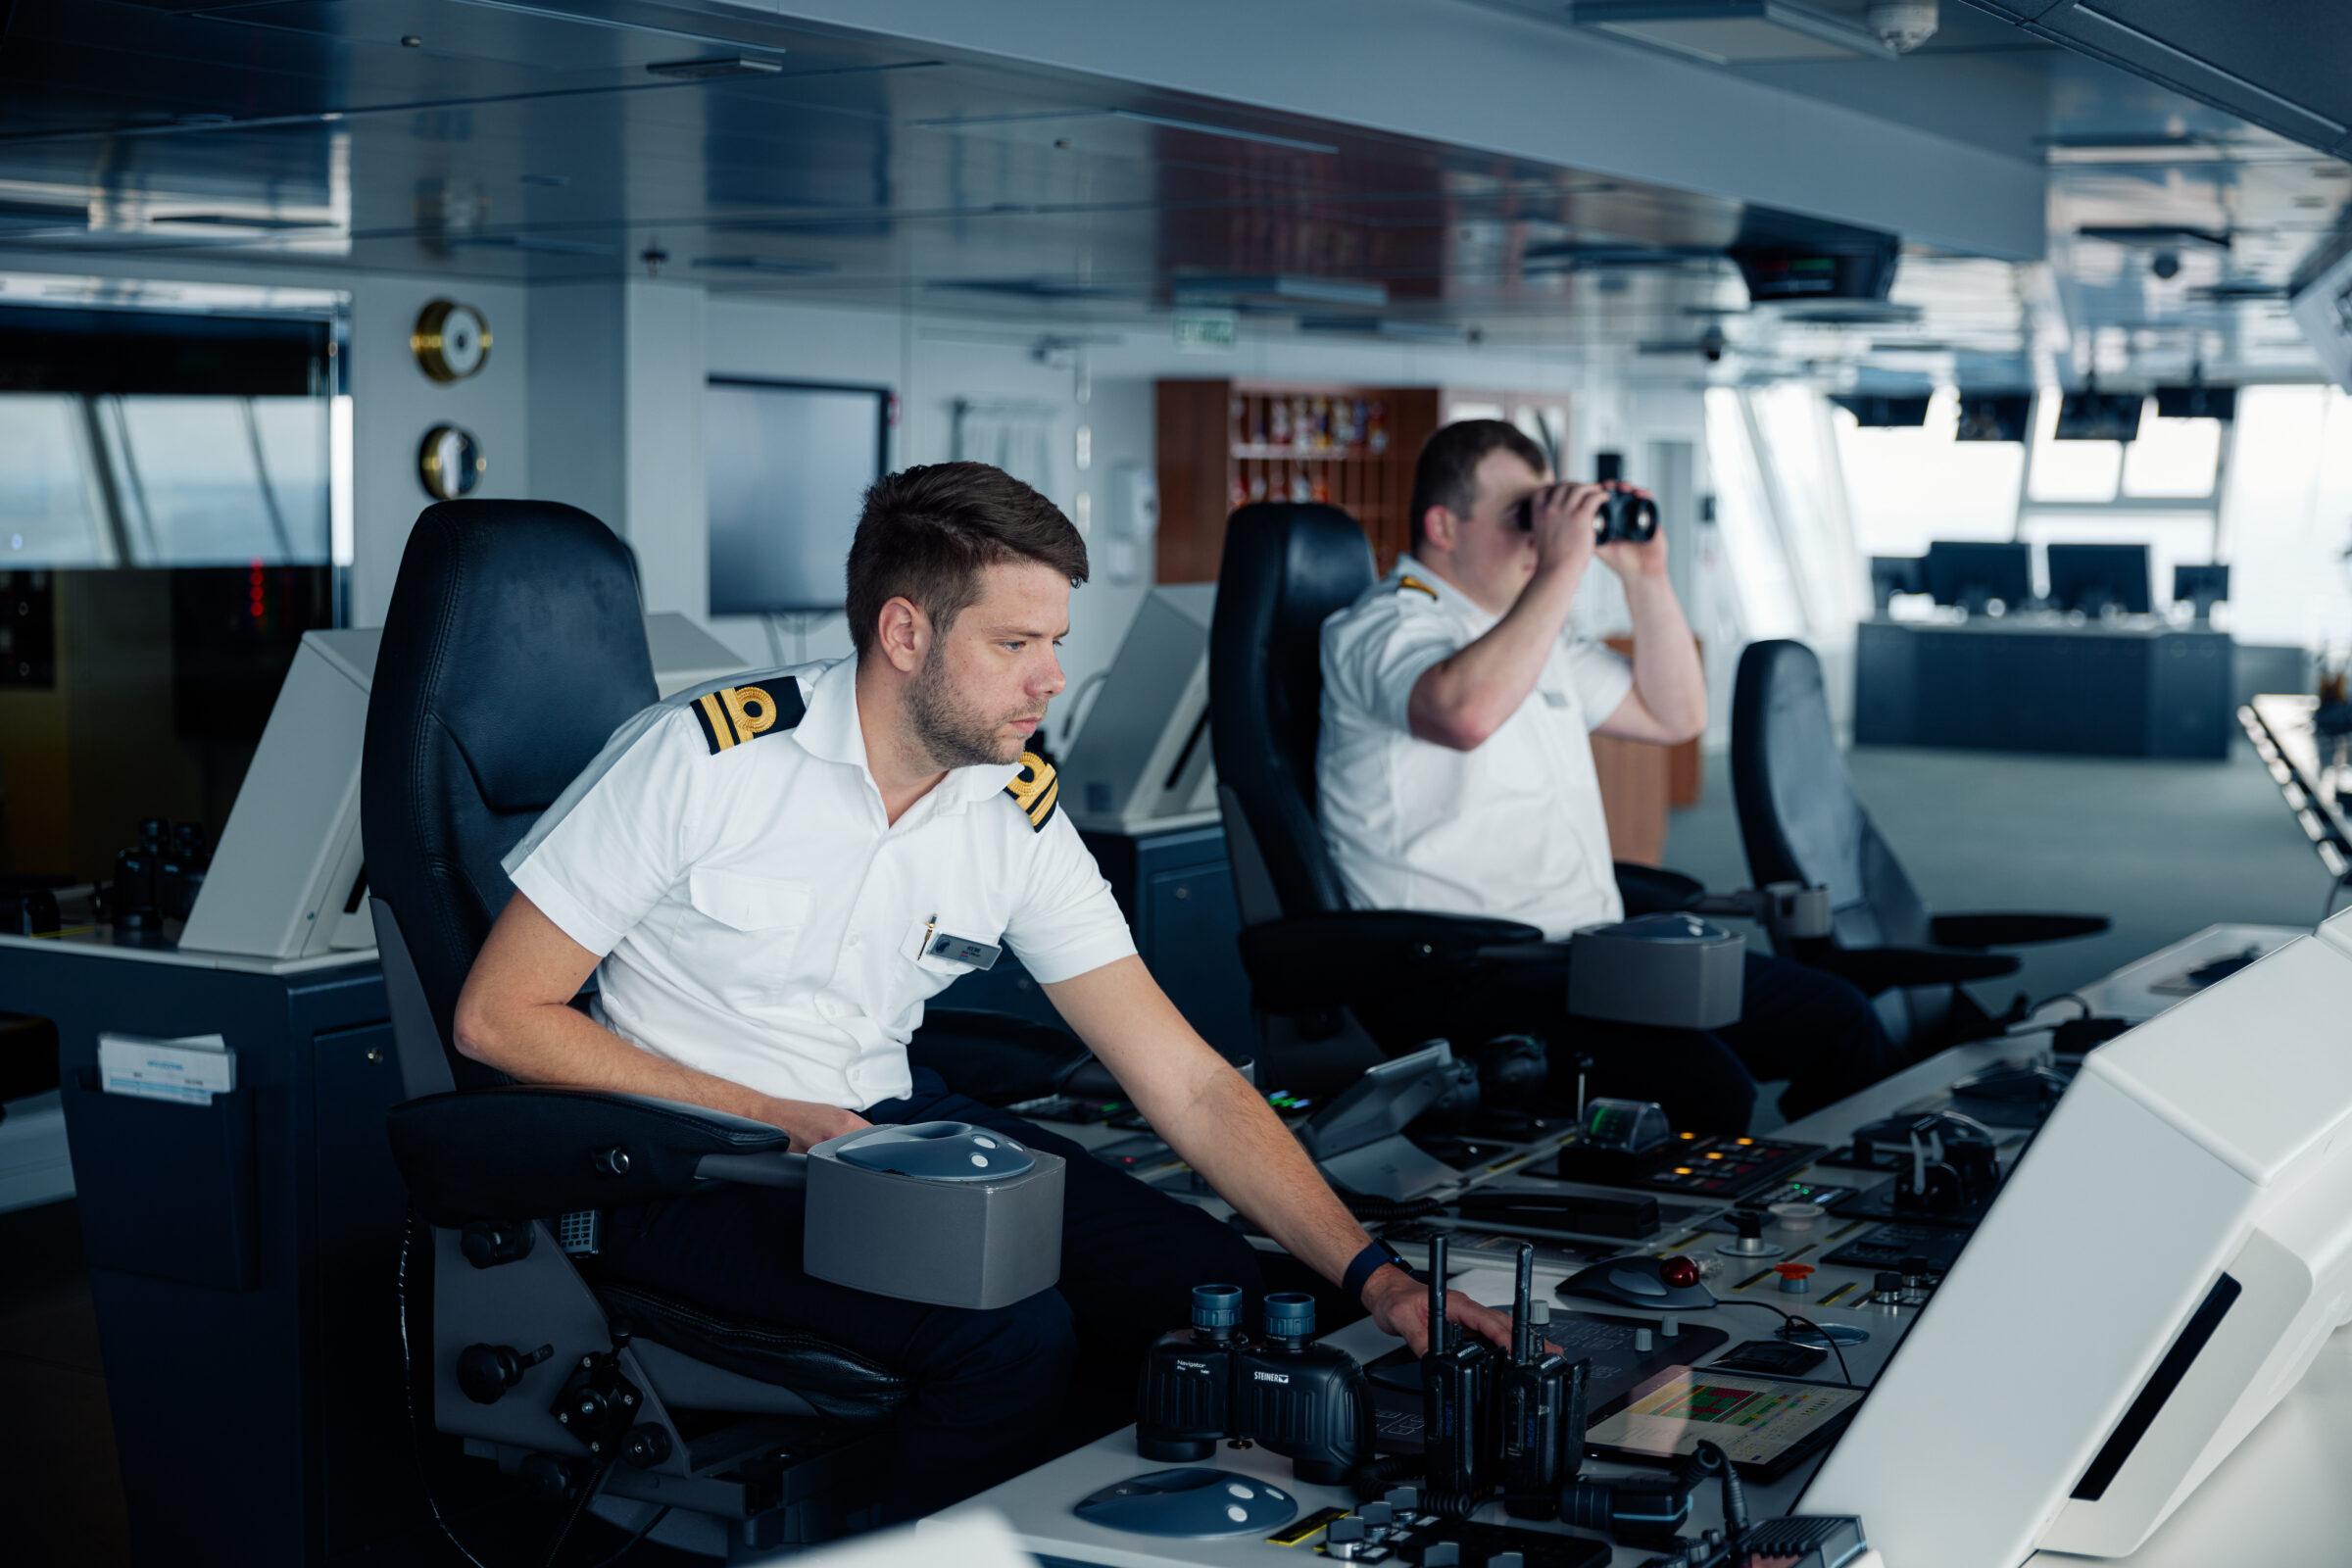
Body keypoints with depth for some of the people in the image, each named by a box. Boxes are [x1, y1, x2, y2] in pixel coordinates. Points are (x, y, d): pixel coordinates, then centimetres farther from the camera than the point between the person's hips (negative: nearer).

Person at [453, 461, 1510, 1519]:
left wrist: (1372, 1275, -14)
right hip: (688, 1168, -6)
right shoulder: (702, 757, -17)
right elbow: (498, 1016, -13)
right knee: (1011, 1329, -28)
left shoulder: (1020, 817, -2)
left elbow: (1186, 1081, -3)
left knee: (1221, 1291, -11)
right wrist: (771, 1118, -18)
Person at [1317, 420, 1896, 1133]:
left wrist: (1645, 575, 13)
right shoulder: (1383, 628, -7)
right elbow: (1468, 714, -30)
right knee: (1704, 1085, -32)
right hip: (1468, 977, -9)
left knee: (1842, 1022, -1)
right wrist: (1563, 566, -23)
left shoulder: (1537, 627, 21)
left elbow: (1674, 715, 24)